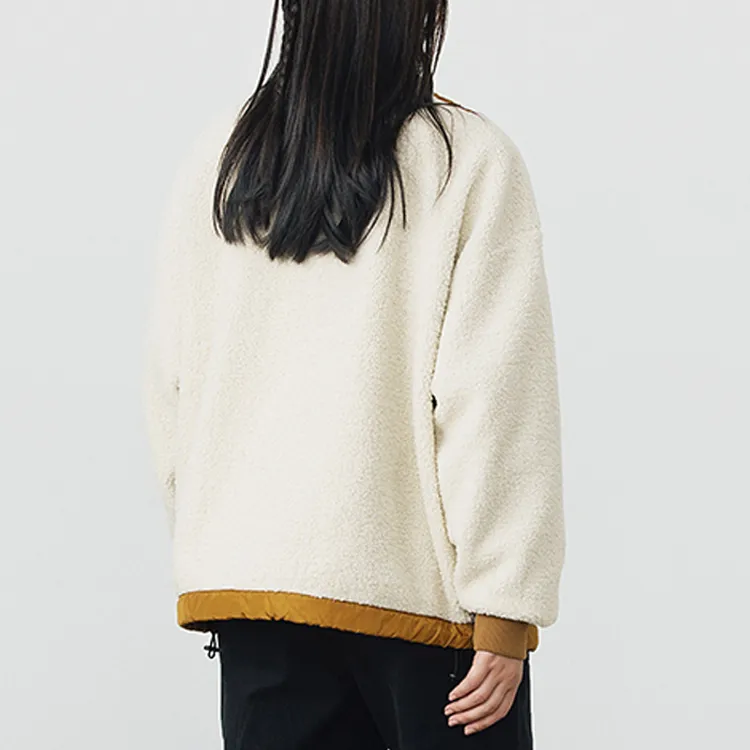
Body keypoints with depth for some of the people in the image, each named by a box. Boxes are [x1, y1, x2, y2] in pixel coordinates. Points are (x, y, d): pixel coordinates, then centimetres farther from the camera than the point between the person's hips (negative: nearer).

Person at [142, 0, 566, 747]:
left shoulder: (216, 155, 1)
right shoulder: (469, 160, -9)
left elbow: (169, 385, 6)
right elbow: (495, 401, -13)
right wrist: (506, 613, -10)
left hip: (252, 571, 4)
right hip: (420, 589, -3)